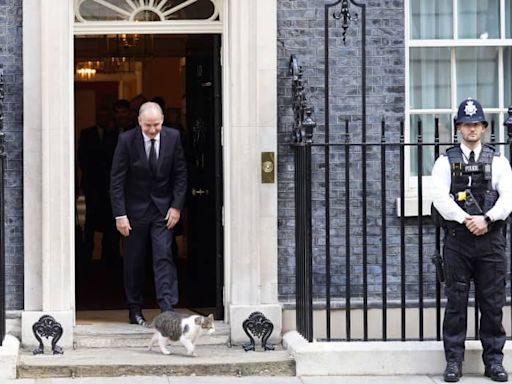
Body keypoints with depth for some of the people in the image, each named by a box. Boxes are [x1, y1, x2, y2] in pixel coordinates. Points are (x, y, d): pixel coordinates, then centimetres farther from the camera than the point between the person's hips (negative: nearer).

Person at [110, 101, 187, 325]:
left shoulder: (173, 137, -6)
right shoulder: (126, 140, -12)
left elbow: (180, 174, 2)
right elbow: (116, 180, -10)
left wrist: (176, 206, -6)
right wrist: (120, 214, -15)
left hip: (163, 209, 1)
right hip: (135, 209, -1)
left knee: (164, 256, -9)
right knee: (133, 262, 7)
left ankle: (167, 309, -12)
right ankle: (135, 310, 19)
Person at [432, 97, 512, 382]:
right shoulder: (446, 161, 7)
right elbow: (440, 198, -5)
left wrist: (487, 219, -16)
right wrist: (466, 220, -16)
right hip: (457, 239, -1)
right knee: (456, 302, 2)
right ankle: (454, 360, 8)